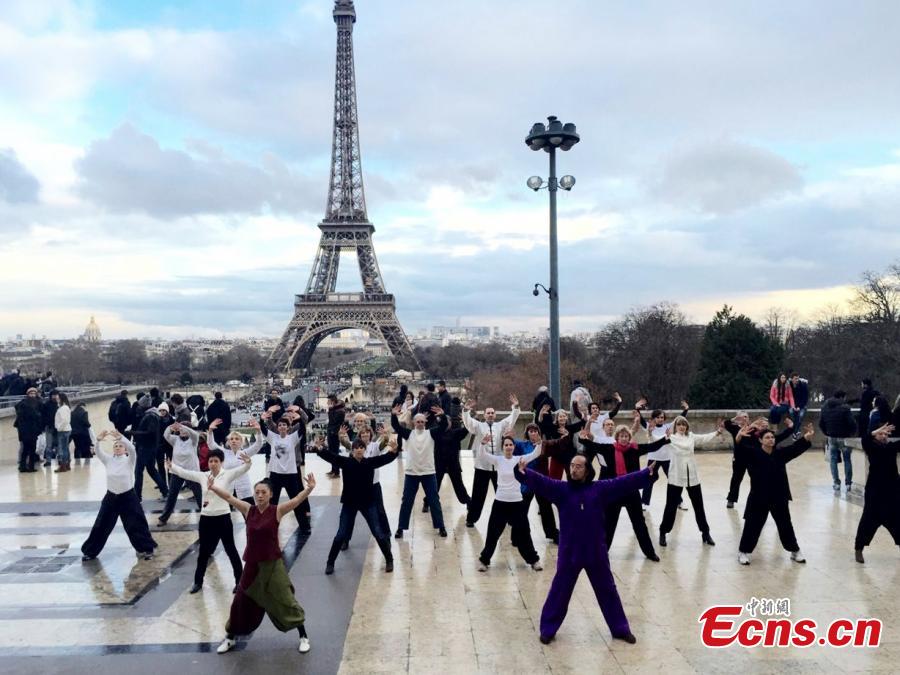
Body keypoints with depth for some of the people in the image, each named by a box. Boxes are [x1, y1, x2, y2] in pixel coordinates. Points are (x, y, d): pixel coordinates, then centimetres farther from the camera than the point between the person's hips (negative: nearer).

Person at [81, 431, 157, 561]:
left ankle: (146, 549, 15)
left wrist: (121, 437, -40)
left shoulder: (129, 460, -6)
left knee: (136, 524, 1)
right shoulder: (109, 460, 4)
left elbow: (132, 449, -25)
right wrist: (99, 440, -32)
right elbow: (99, 453, -13)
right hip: (111, 497, 3)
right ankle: (89, 551, 26)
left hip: (128, 497, -3)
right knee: (101, 525, 11)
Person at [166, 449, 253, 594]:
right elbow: (184, 473, 1)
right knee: (203, 551, 15)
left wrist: (247, 463, -42)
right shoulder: (202, 476, 4)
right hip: (206, 519, 3)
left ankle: (240, 580, 19)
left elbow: (242, 470, -21)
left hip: (223, 518, -3)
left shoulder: (228, 474, -7)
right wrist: (171, 466, -14)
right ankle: (198, 581, 30)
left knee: (231, 550, 7)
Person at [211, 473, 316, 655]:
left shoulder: (277, 511, -11)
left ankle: (303, 637, 17)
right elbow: (228, 497, -8)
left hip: (273, 565, -3)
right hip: (252, 564, 3)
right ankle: (230, 638, 36)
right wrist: (212, 487, -20)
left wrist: (309, 489, -41)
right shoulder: (248, 510, -2)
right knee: (241, 602, 14)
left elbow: (297, 500, -25)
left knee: (286, 601, 1)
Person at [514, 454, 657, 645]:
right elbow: (539, 481, -20)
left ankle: (621, 629, 33)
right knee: (559, 591, 8)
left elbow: (624, 482, -5)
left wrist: (648, 473, -13)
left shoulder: (600, 489, -2)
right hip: (569, 552, -1)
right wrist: (523, 472, -39)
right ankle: (548, 629, 24)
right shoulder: (561, 489, -7)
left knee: (608, 590, 16)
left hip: (596, 552, 1)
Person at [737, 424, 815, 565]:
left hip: (779, 497, 4)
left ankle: (795, 551, 35)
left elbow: (796, 448, -2)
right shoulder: (754, 454, -10)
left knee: (785, 525, 17)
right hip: (759, 497, -4)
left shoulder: (780, 453, 4)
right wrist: (739, 437, -45)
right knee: (753, 525, 2)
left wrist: (807, 437, -16)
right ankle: (743, 552, 16)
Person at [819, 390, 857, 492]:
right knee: (847, 460, 9)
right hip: (844, 438, -4)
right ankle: (848, 483, 11)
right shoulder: (845, 408, -15)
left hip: (831, 438, 4)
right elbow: (852, 423, -18)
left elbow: (821, 423, 6)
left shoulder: (825, 407, 3)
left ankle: (836, 484, 6)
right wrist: (852, 434, 1)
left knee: (833, 460, 9)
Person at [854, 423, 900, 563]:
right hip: (875, 489, -4)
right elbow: (865, 440, -26)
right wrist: (876, 432, -42)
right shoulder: (872, 447, -5)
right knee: (869, 518, -2)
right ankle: (858, 549, 7)